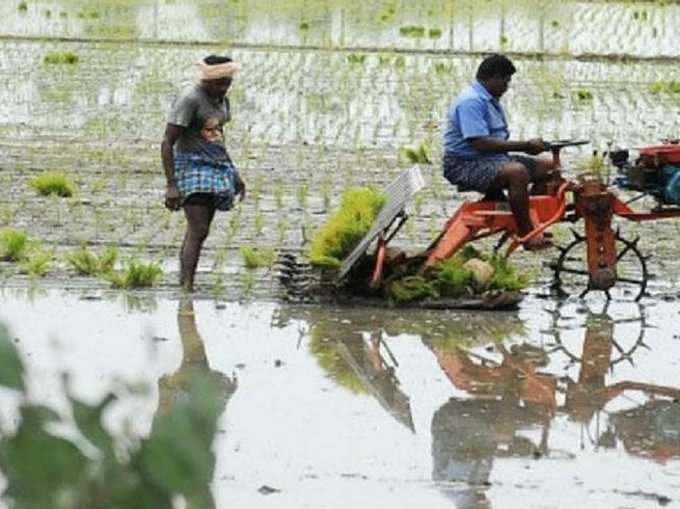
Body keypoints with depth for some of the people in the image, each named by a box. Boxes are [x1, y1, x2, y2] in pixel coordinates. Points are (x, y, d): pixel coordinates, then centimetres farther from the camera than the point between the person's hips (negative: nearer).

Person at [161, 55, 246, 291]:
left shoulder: (221, 101, 11)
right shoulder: (189, 101, -14)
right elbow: (167, 143, -17)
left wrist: (233, 174, 23)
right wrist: (171, 185, -23)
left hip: (215, 171, 8)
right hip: (192, 168, -8)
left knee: (196, 232, 8)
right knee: (198, 232, -18)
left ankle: (182, 285, 11)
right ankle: (187, 288, -23)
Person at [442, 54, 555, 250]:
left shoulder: (490, 101, 19)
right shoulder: (471, 101, -16)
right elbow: (481, 143, -26)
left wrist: (528, 146, 1)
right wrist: (525, 145, -22)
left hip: (493, 160, 11)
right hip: (466, 166, -11)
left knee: (547, 167, 5)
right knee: (517, 172, -36)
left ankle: (532, 224, 6)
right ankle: (527, 236, -29)